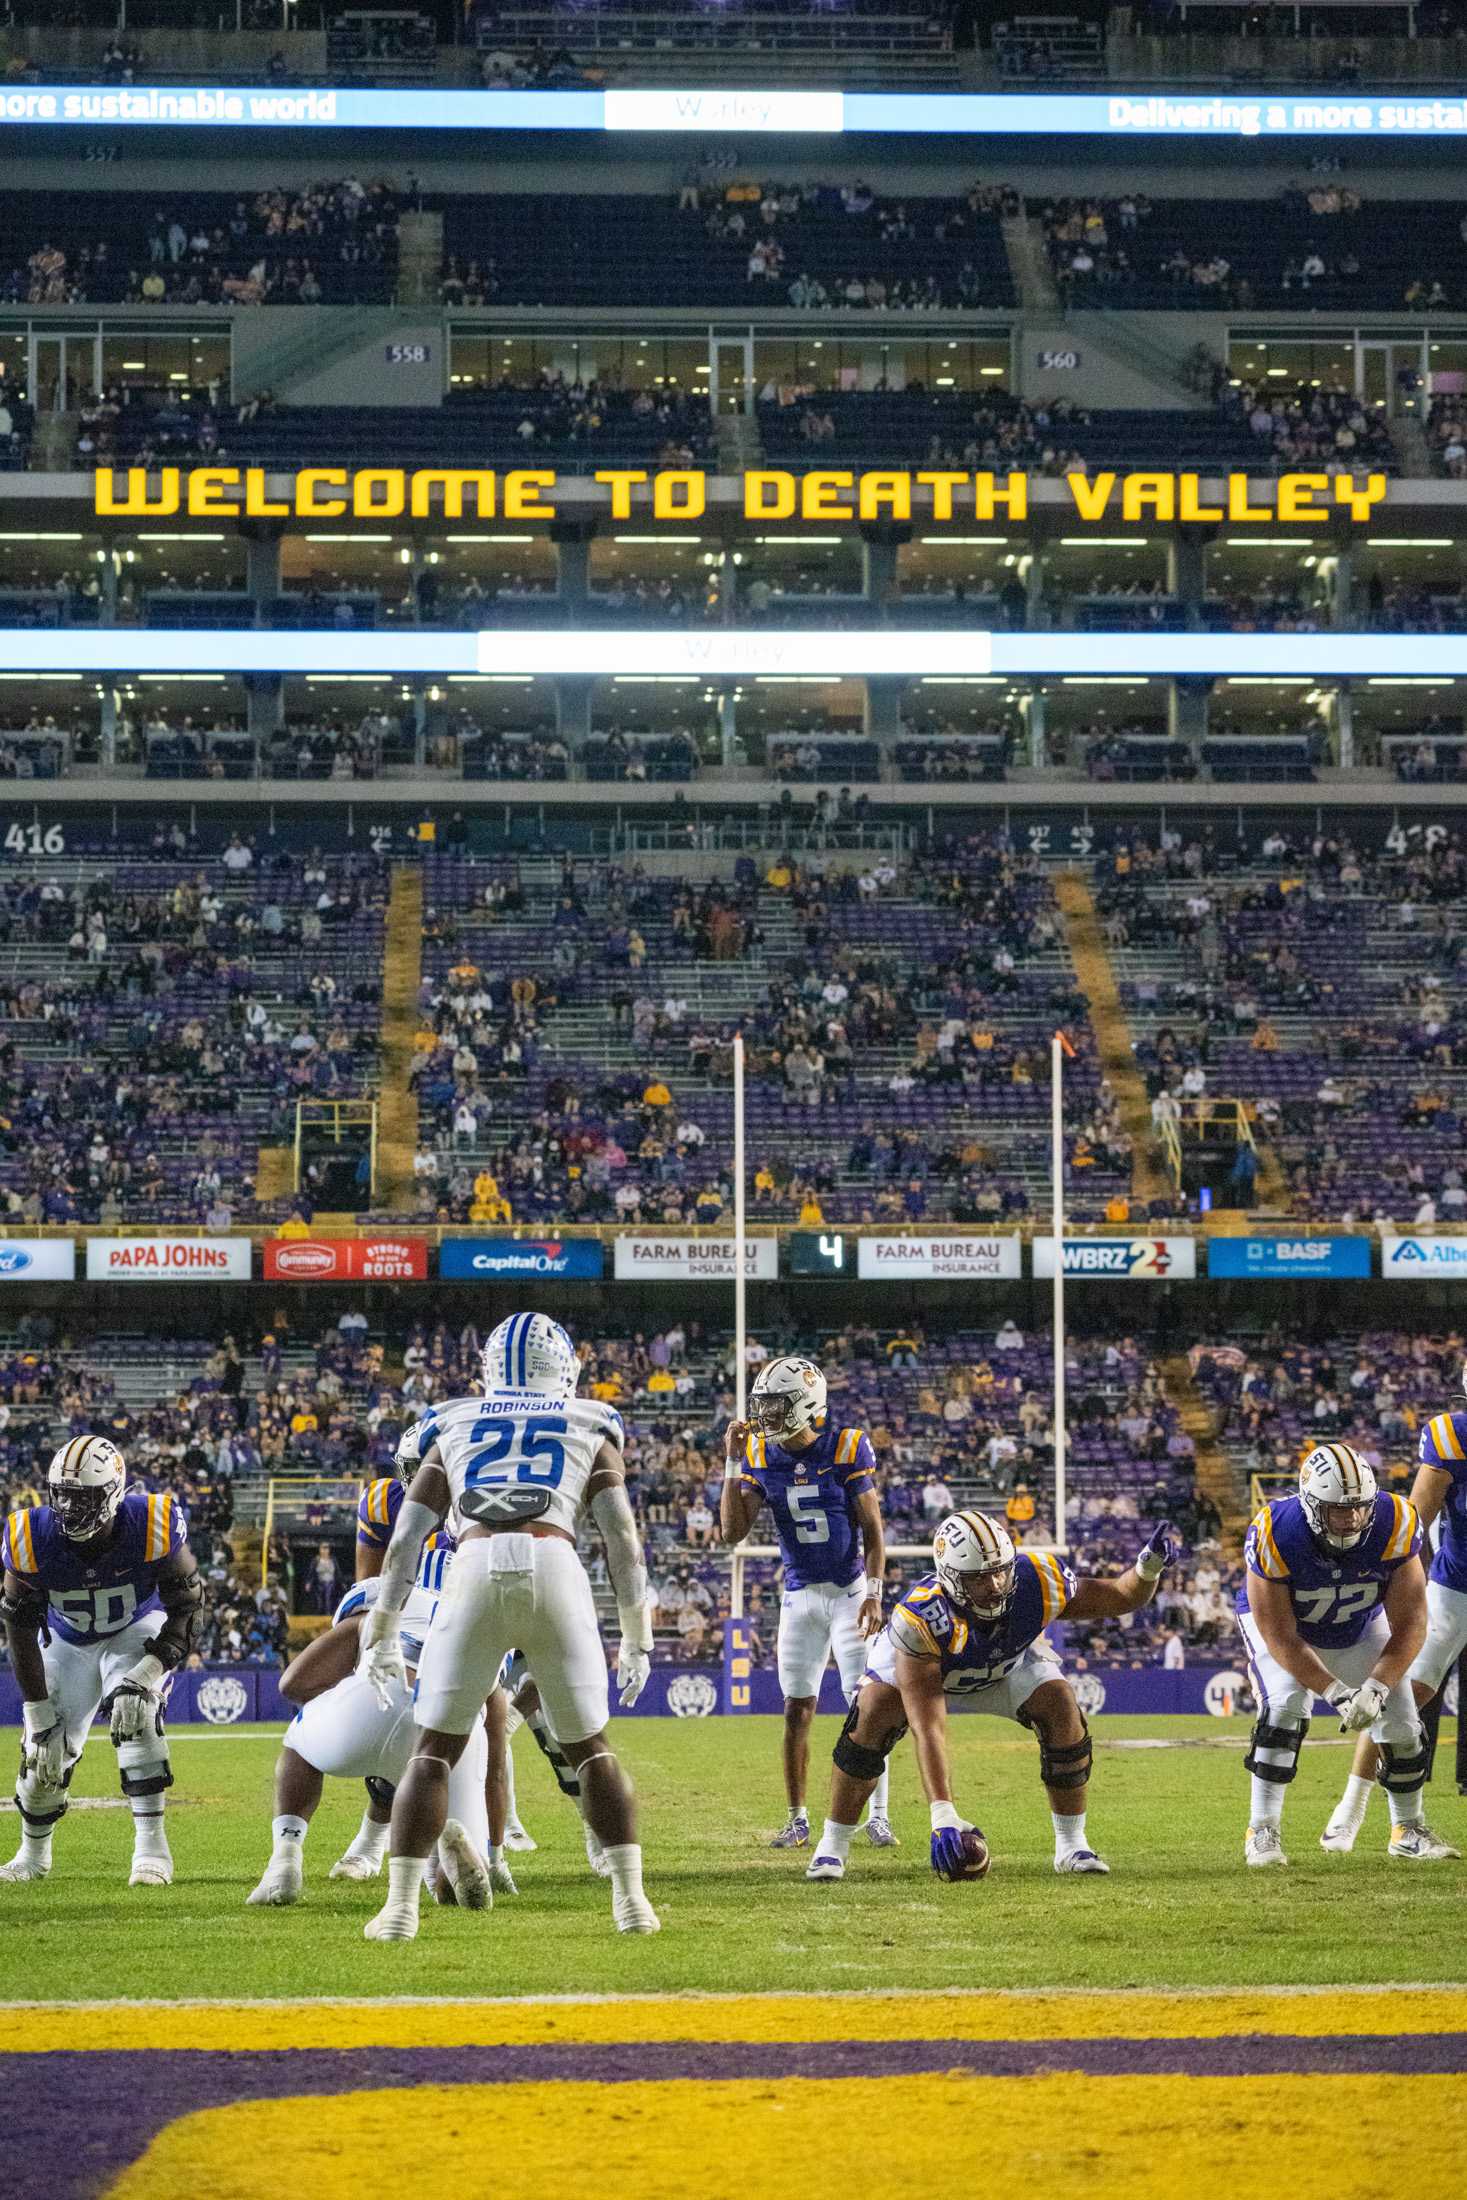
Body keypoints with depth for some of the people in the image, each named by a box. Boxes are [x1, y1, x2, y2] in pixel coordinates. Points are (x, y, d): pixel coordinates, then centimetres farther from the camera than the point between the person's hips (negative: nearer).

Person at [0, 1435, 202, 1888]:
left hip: (138, 1632, -2)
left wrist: (145, 1676, -32)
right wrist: (39, 1717, -18)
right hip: (69, 1641, 2)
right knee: (45, 1752, -3)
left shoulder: (151, 1528, -32)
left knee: (137, 1714, -30)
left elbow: (187, 1607, -21)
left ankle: (151, 1846, -22)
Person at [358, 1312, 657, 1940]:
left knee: (433, 1749, 10)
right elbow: (623, 1539, 14)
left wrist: (383, 1635, 21)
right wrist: (636, 1635, 18)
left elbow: (405, 1541, 19)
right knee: (590, 1748, 16)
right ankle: (630, 1900, 10)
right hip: (556, 1568, 0)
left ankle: (400, 1905, 1)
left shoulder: (454, 1430, 26)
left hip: (476, 1570, 0)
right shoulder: (590, 1430, 24)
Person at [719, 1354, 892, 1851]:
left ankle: (878, 1816, -1)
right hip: (800, 1595, 3)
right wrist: (733, 1464, -12)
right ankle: (797, 1820, 11)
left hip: (850, 1591, -3)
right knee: (798, 1711, 3)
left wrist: (874, 1594, -13)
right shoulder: (759, 1456, -2)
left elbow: (872, 1528, -7)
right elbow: (732, 1533, -5)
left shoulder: (847, 1447, -11)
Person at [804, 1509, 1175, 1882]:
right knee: (873, 1717, -27)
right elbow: (928, 1730, -47)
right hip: (918, 1659, -3)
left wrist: (1148, 1568, -42)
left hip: (1006, 1662, 3)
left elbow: (1120, 1599, -18)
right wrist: (943, 1815, -55)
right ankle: (833, 1844, -10)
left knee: (1062, 1710, -19)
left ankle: (1071, 1844, -3)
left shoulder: (1037, 1582, -36)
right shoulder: (921, 1618, -45)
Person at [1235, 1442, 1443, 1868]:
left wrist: (1375, 1688, -36)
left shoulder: (1393, 1526, -32)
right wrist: (1336, 1693, -37)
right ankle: (1262, 1830, -15)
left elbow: (1409, 1626, -25)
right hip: (1282, 1624, -2)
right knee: (1284, 1709, -26)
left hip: (1360, 1627, 3)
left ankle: (1409, 1828, 22)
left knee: (1401, 1725, -3)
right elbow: (1280, 1637, -30)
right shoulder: (1276, 1535, -37)